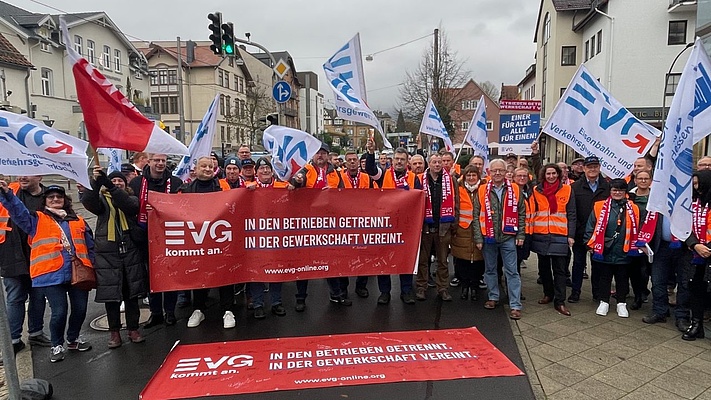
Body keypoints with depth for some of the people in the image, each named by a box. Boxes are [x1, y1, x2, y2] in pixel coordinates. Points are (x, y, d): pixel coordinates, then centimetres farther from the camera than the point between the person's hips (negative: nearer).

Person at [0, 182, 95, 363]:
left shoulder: (78, 221, 15)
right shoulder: (37, 220, 8)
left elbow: (90, 247, 17)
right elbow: (19, 212, -11)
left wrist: (91, 268, 11)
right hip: (52, 276, -3)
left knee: (80, 309, 8)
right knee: (59, 312, -6)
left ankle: (73, 339, 32)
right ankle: (57, 346, 19)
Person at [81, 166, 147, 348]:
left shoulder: (131, 198, 10)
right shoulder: (101, 199, 10)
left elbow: (129, 205, -15)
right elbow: (88, 202, -14)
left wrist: (110, 186, -26)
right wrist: (95, 182, -30)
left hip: (130, 251, 0)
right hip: (107, 253, 0)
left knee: (131, 293, 6)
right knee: (111, 294, 4)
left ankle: (133, 329, 19)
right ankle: (114, 332, 18)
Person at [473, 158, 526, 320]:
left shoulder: (514, 190, 2)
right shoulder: (482, 191, 1)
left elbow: (521, 214, 6)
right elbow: (476, 216, 1)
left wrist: (521, 235, 0)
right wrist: (478, 238, -3)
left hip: (508, 237, -1)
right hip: (488, 237, 1)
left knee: (512, 271, 1)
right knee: (490, 269, 13)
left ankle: (515, 305, 6)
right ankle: (493, 297, 29)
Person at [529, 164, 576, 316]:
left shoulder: (567, 190, 2)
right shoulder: (536, 191, 5)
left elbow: (571, 215, 1)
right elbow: (532, 213, 7)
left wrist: (571, 235, -5)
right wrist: (530, 232, 1)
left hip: (560, 236, -2)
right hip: (541, 236, 2)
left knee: (560, 269, -1)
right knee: (544, 267, 13)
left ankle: (559, 301, 5)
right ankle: (548, 294, 29)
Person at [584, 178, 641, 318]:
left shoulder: (633, 209, 1)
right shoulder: (600, 207, -4)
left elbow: (636, 230, 6)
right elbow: (591, 226, -1)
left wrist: (635, 247, 3)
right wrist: (590, 243, -4)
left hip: (623, 252, 1)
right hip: (604, 251, -1)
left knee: (622, 278, 13)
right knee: (604, 277, 11)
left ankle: (621, 304, 28)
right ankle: (604, 302, 25)